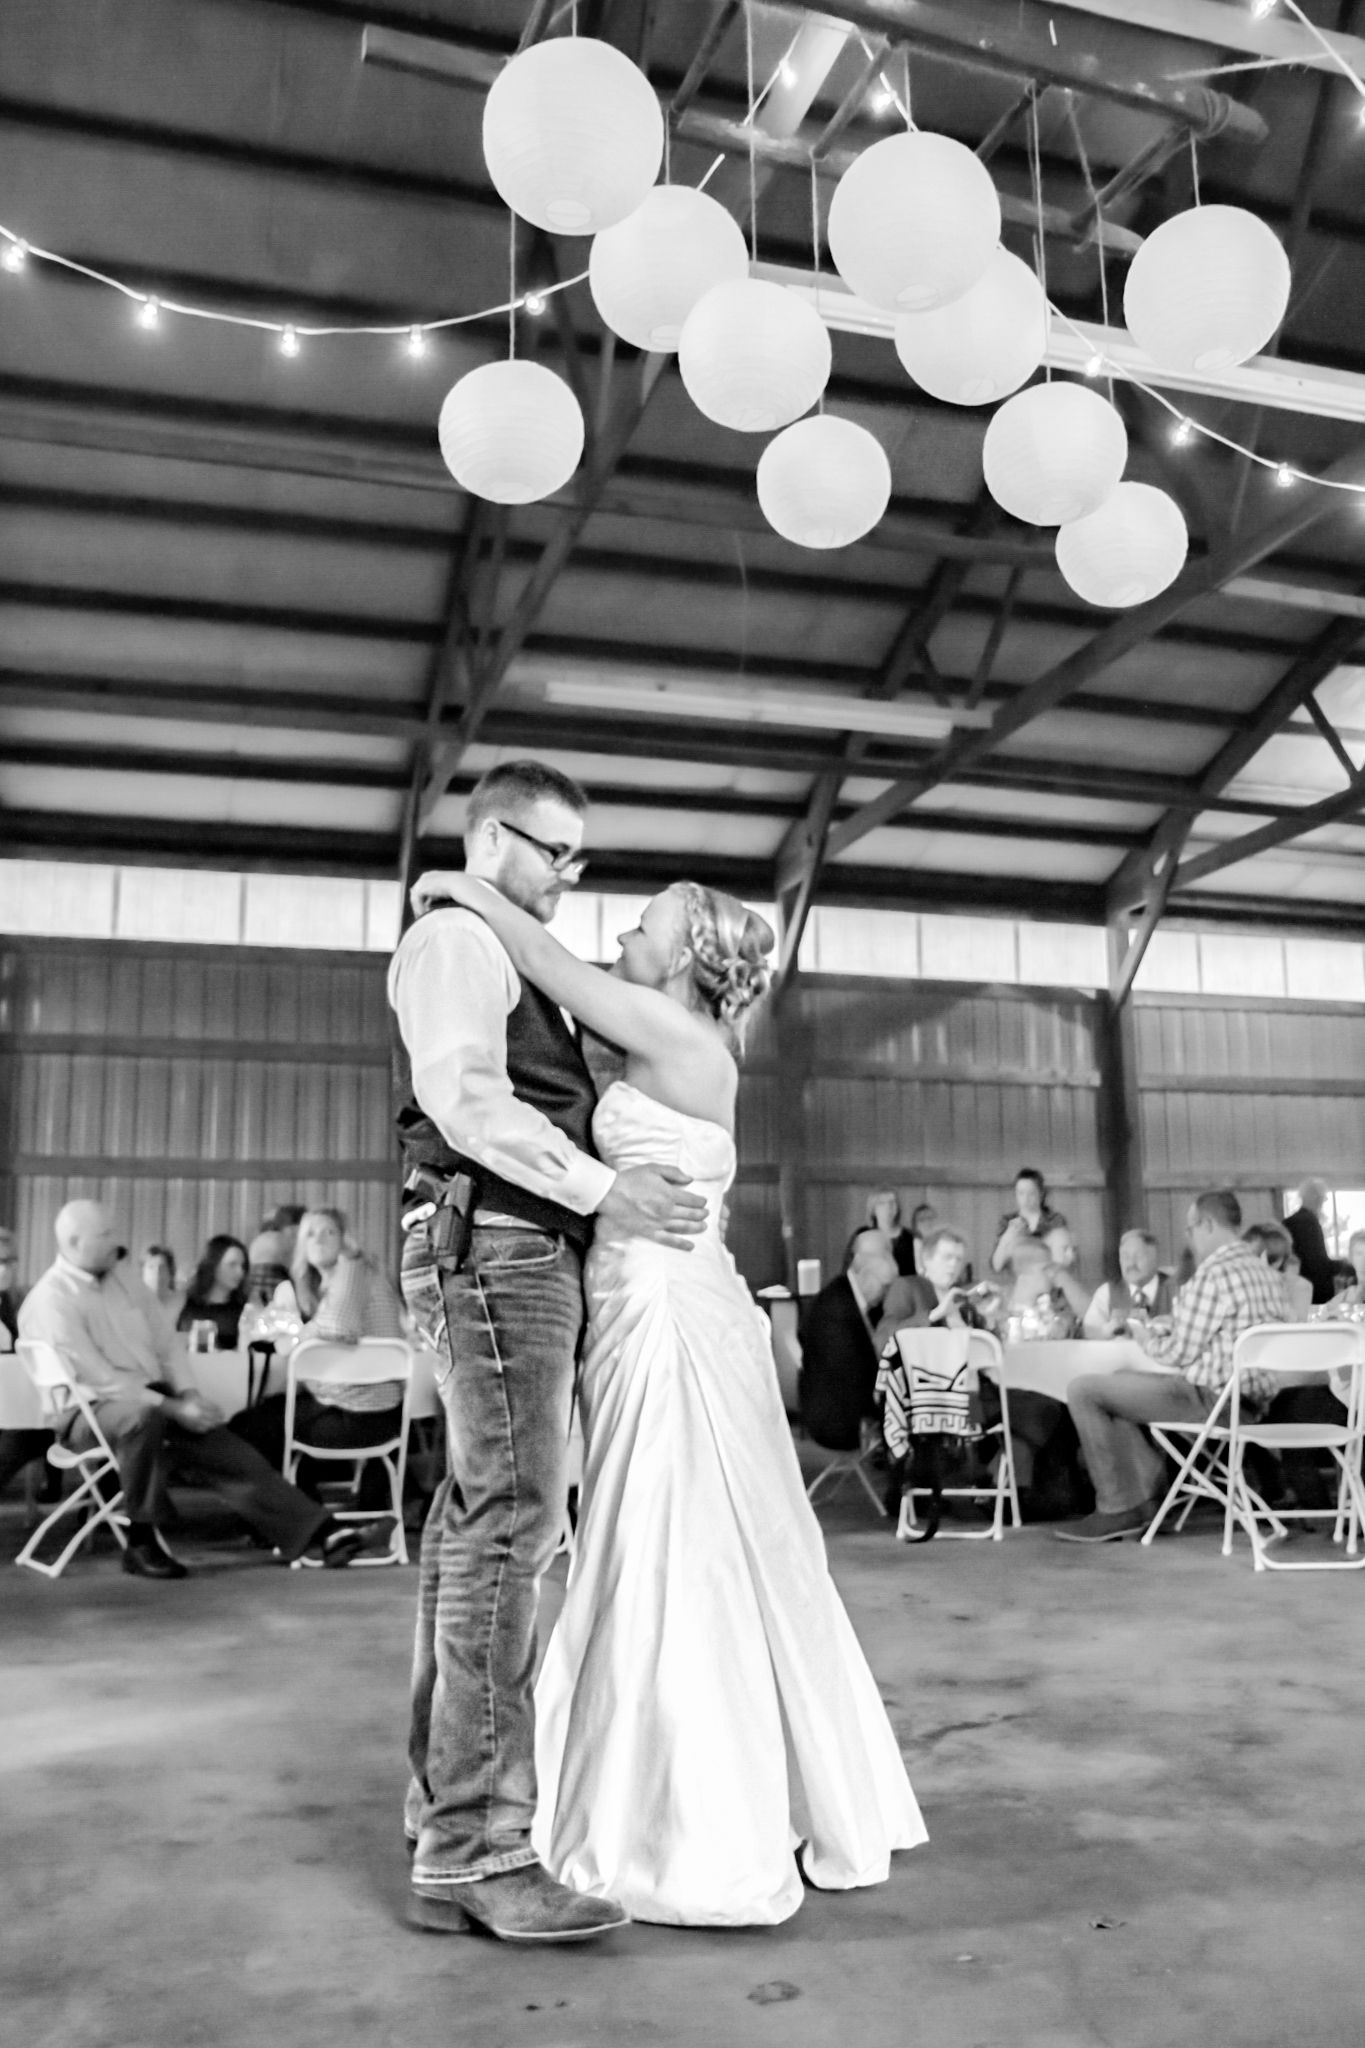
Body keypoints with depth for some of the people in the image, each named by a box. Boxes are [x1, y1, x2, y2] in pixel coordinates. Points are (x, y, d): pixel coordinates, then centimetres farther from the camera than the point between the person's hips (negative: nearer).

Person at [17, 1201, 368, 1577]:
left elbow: (166, 1343, 14)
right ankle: (141, 1544, -25)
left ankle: (315, 1534, -8)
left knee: (231, 1453, -9)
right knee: (144, 1415, -39)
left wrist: (186, 1393, -3)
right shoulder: (51, 1300, -13)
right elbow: (98, 1378, -19)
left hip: (149, 1400, 7)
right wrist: (172, 1408, -20)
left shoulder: (122, 1275, 9)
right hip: (89, 1412, -7)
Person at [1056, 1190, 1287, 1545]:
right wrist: (1159, 1330, 13)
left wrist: (1147, 1338, 4)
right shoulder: (1261, 1268, 12)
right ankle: (1148, 1495, 22)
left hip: (1211, 1398, -10)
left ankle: (1120, 1508, 1)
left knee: (1083, 1390, -5)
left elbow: (1180, 1353, -16)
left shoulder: (1214, 1271, -18)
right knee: (1123, 1381, 27)